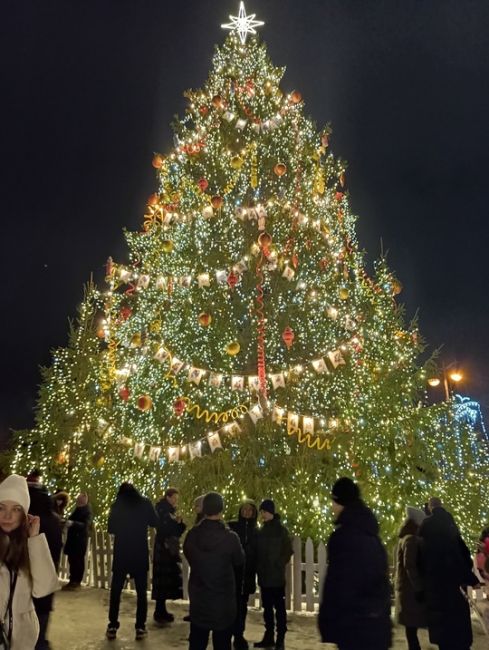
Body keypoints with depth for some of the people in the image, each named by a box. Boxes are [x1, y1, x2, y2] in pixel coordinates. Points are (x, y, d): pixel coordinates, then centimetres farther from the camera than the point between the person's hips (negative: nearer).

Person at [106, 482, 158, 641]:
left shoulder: (117, 505, 1)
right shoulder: (145, 503, -1)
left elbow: (111, 529, 5)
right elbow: (155, 523, 7)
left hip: (121, 552, 0)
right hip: (140, 552, 0)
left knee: (115, 590, 12)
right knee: (141, 591, 7)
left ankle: (112, 627, 12)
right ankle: (140, 628, 5)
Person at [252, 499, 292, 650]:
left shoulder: (281, 529, -7)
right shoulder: (260, 531, 8)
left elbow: (288, 551, -7)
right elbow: (254, 552, 12)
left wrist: (278, 567, -9)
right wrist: (257, 567, 2)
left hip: (276, 576, -6)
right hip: (263, 576, 6)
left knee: (279, 608, 0)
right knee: (267, 608, 13)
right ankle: (269, 637, 23)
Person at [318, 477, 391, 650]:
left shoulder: (343, 536, -15)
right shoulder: (371, 535, 11)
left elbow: (336, 581, -17)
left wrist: (326, 622, -11)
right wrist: (380, 614, 21)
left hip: (352, 623, -8)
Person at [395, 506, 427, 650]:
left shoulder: (403, 540, 16)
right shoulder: (411, 540, -13)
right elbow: (410, 565, -21)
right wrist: (419, 588, -21)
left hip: (405, 588, 9)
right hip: (412, 589, -9)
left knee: (411, 628, 11)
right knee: (412, 628, -7)